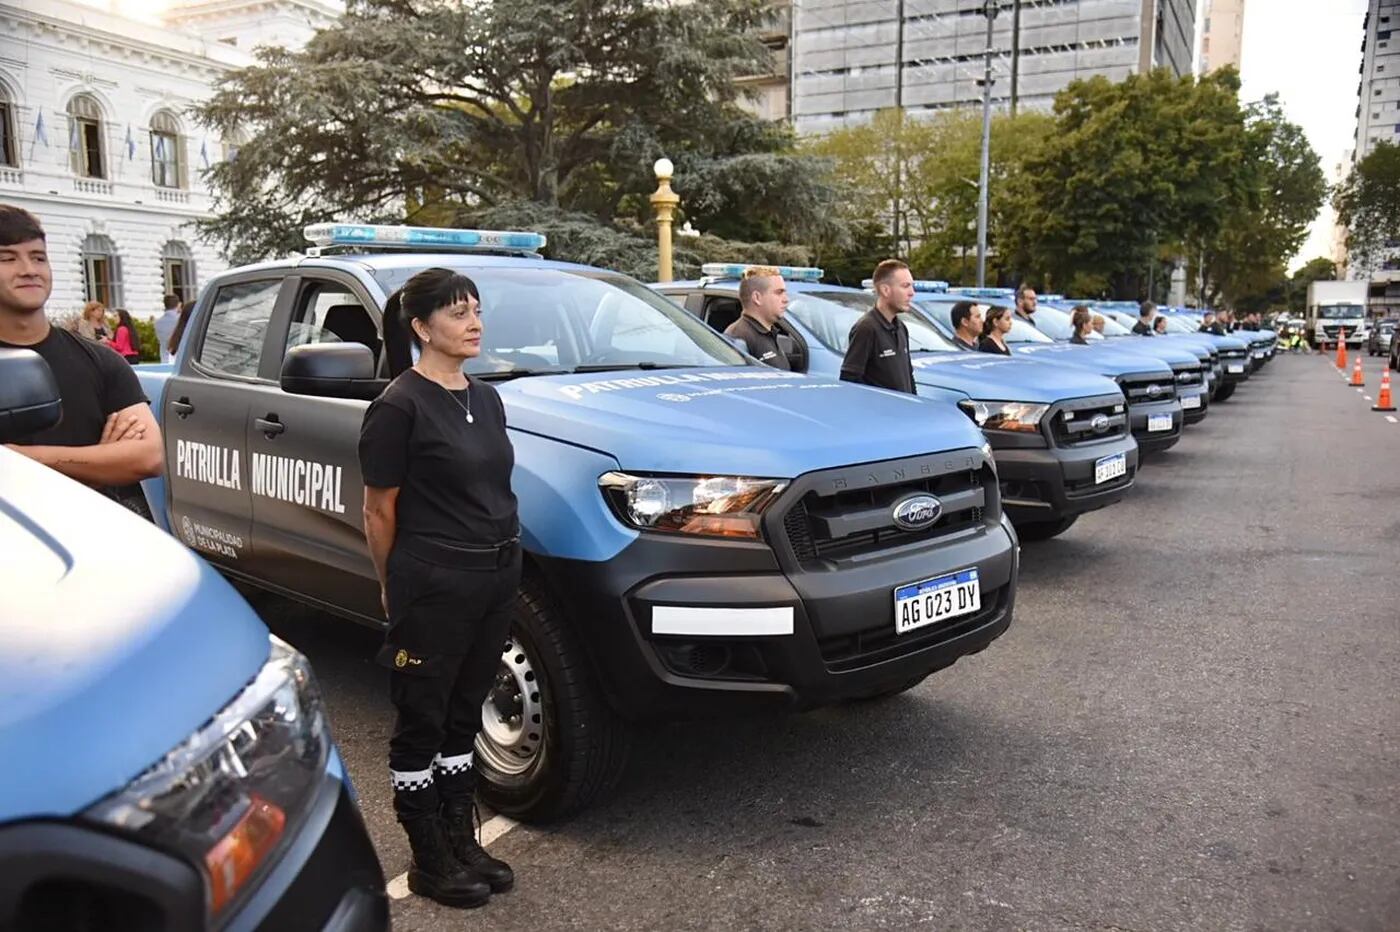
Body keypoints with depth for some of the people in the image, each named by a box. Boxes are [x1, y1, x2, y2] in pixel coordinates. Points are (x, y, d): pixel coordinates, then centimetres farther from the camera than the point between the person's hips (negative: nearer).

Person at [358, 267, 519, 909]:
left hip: (497, 579, 7)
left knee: (462, 715, 18)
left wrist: (504, 557, 16)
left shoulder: (485, 398, 9)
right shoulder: (400, 406, -13)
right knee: (421, 723, 8)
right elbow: (379, 511, -8)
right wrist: (396, 589, 2)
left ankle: (462, 844, 32)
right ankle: (429, 863, 23)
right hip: (434, 588, -7)